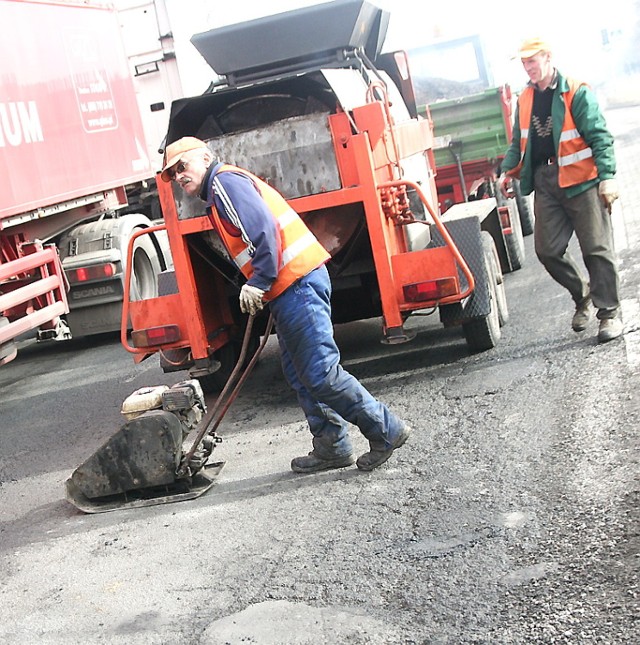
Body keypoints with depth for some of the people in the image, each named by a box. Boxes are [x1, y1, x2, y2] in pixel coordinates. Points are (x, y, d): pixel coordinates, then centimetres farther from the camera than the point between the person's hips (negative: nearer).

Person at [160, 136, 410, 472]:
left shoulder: (225, 182, -5)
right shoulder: (218, 194, 27)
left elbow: (264, 230, -19)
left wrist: (258, 283, -19)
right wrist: (258, 287, 19)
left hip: (297, 283, -11)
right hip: (291, 287, 11)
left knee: (320, 374, -10)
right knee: (300, 375, 14)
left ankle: (386, 430, -1)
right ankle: (331, 447, 20)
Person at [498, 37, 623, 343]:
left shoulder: (576, 93, -8)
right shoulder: (525, 100, 12)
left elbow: (599, 137, -12)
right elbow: (519, 142, 21)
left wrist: (607, 176, -21)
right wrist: (507, 171, 7)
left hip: (581, 180, -6)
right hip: (545, 183, 6)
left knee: (596, 248, -2)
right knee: (547, 249, 4)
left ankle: (609, 312, 9)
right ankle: (582, 295, 27)